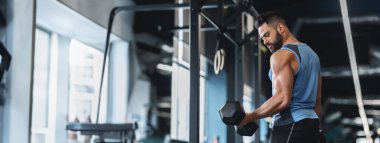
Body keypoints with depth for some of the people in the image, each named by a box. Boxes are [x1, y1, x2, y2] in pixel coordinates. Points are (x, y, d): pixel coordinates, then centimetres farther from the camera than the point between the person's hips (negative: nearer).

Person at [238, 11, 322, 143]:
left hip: (290, 125, -10)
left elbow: (282, 99, -21)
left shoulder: (282, 55, -10)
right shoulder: (311, 53, 19)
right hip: (311, 123, 10)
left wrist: (249, 117, -16)